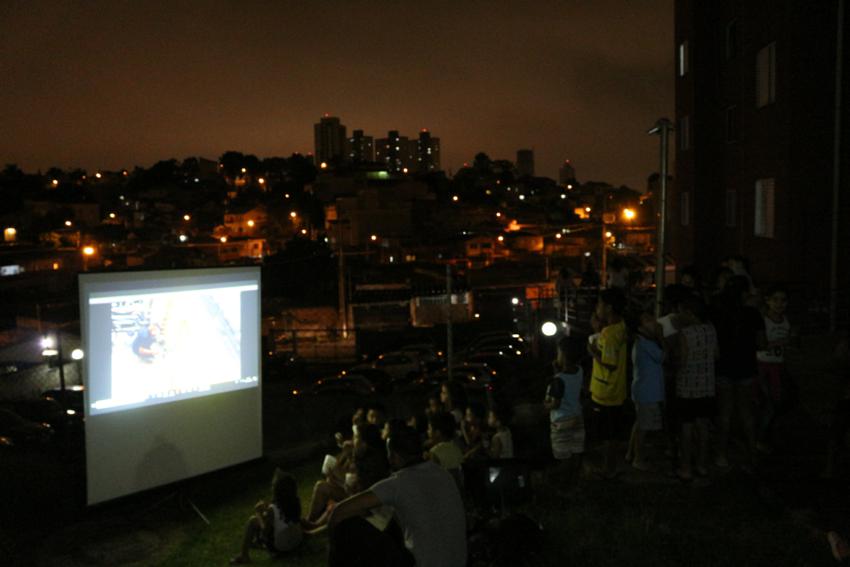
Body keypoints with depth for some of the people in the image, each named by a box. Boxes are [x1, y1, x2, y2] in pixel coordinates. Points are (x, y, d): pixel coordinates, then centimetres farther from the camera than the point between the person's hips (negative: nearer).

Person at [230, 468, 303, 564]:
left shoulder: (272, 510, -27)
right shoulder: (296, 502, -11)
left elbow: (265, 532, -16)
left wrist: (259, 513, -6)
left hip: (279, 547, -6)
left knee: (253, 520, 3)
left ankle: (244, 555, 9)